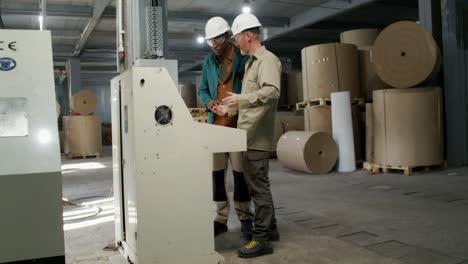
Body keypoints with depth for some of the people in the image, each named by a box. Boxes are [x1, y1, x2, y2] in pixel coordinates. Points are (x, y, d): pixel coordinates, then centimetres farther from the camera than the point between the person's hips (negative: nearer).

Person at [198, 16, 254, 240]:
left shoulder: (243, 58, -4)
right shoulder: (208, 61, 12)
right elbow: (202, 90, 16)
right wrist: (209, 102, -5)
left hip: (238, 124, -4)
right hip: (215, 125, 5)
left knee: (240, 173, 1)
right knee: (216, 173, 7)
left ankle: (245, 219, 15)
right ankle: (221, 219, 19)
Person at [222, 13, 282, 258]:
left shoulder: (267, 60, -10)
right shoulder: (251, 62, 19)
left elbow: (272, 91, -27)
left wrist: (243, 99, -36)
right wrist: (229, 108, 28)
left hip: (258, 137, -10)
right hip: (248, 136, 10)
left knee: (259, 187, -6)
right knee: (257, 185, 16)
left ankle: (262, 239, 1)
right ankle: (269, 228, 28)